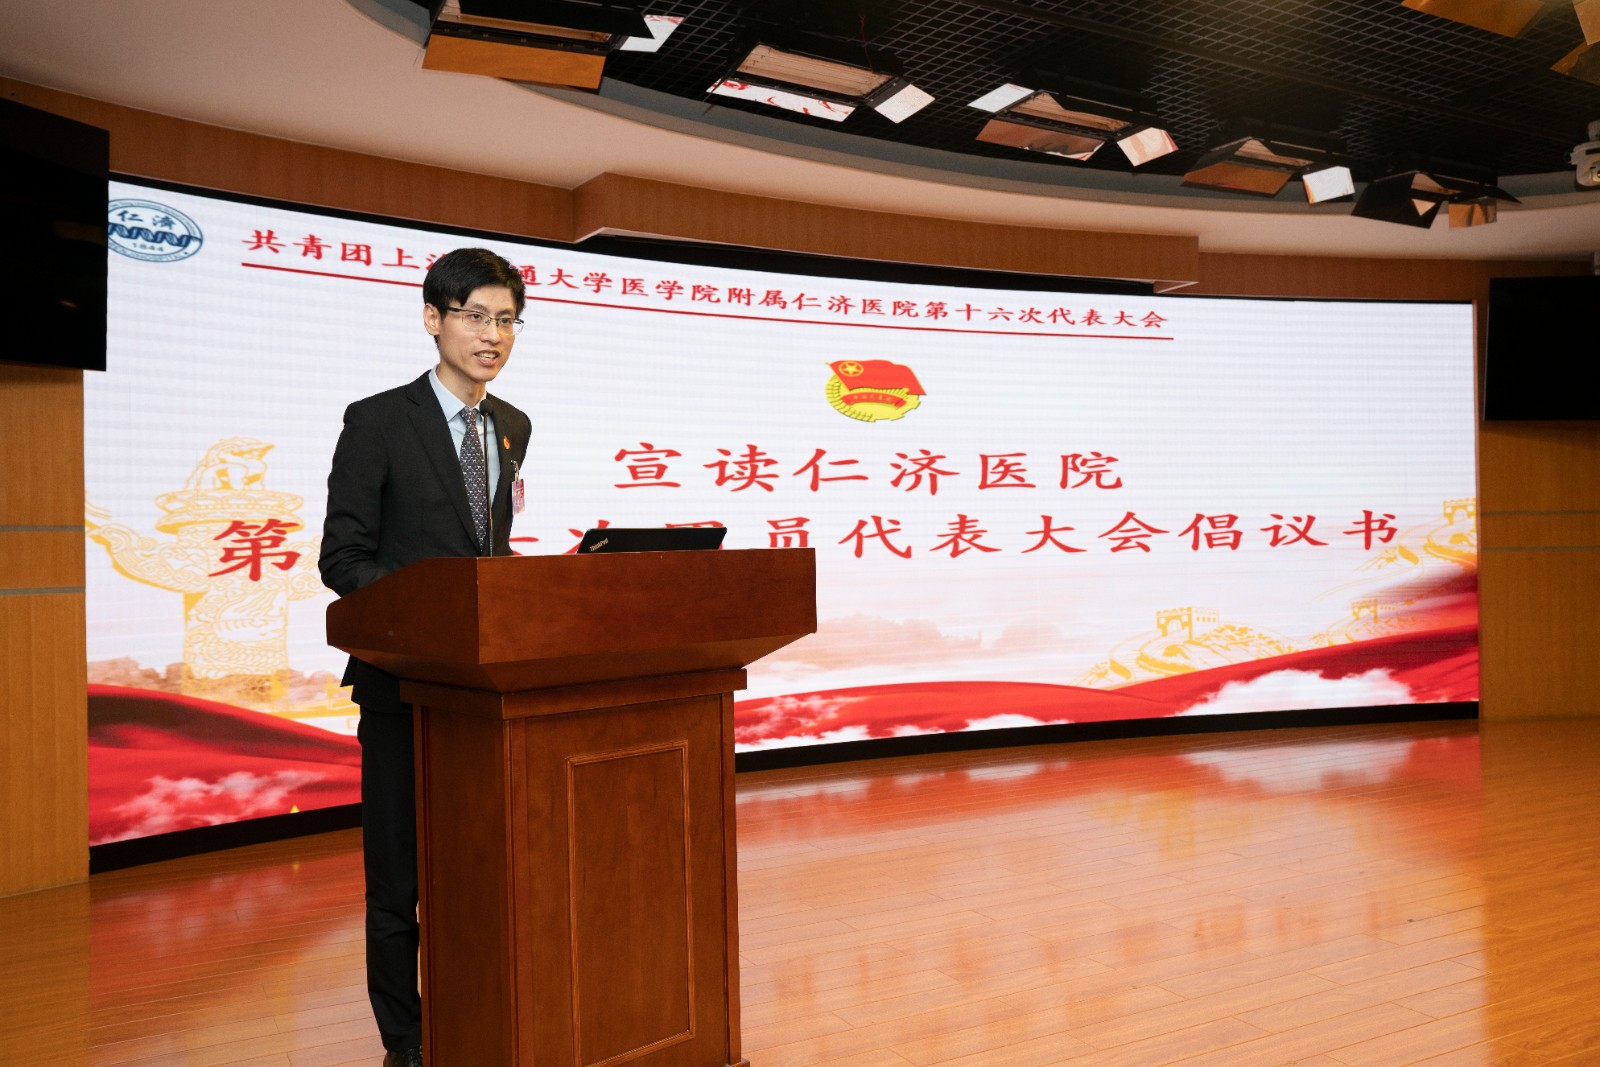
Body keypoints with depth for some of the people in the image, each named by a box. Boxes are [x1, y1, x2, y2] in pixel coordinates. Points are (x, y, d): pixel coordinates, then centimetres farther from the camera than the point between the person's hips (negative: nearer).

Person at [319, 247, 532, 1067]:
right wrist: (424, 609, -23)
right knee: (399, 876, 8)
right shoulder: (377, 422, -6)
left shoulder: (513, 428, 10)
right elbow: (343, 558, -8)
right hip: (405, 679, -4)